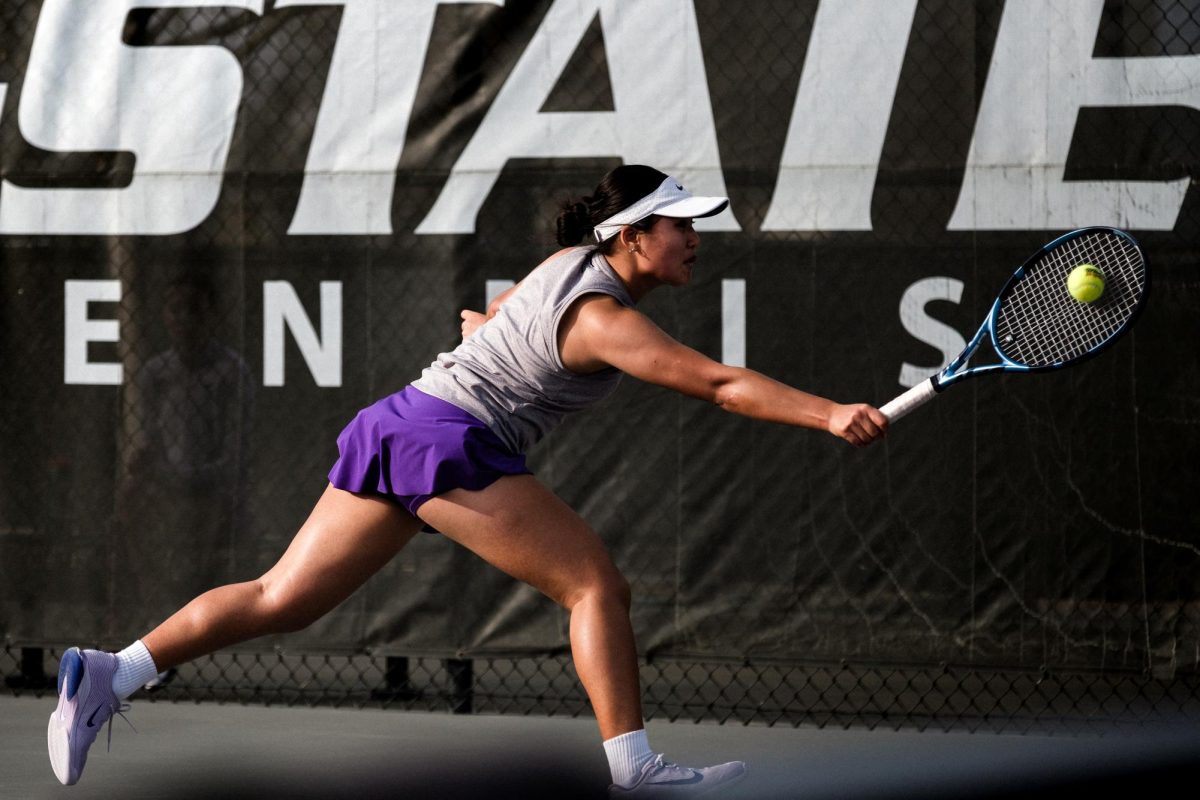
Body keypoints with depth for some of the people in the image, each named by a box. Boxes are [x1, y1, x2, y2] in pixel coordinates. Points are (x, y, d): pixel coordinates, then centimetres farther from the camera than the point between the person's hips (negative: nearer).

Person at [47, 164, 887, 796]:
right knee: (596, 582, -8)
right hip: (450, 442, -9)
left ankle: (111, 673, 3)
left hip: (401, 420, 9)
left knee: (281, 598, 8)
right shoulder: (605, 320, -13)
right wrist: (829, 416, -28)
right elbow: (720, 382, -23)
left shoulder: (573, 261, 13)